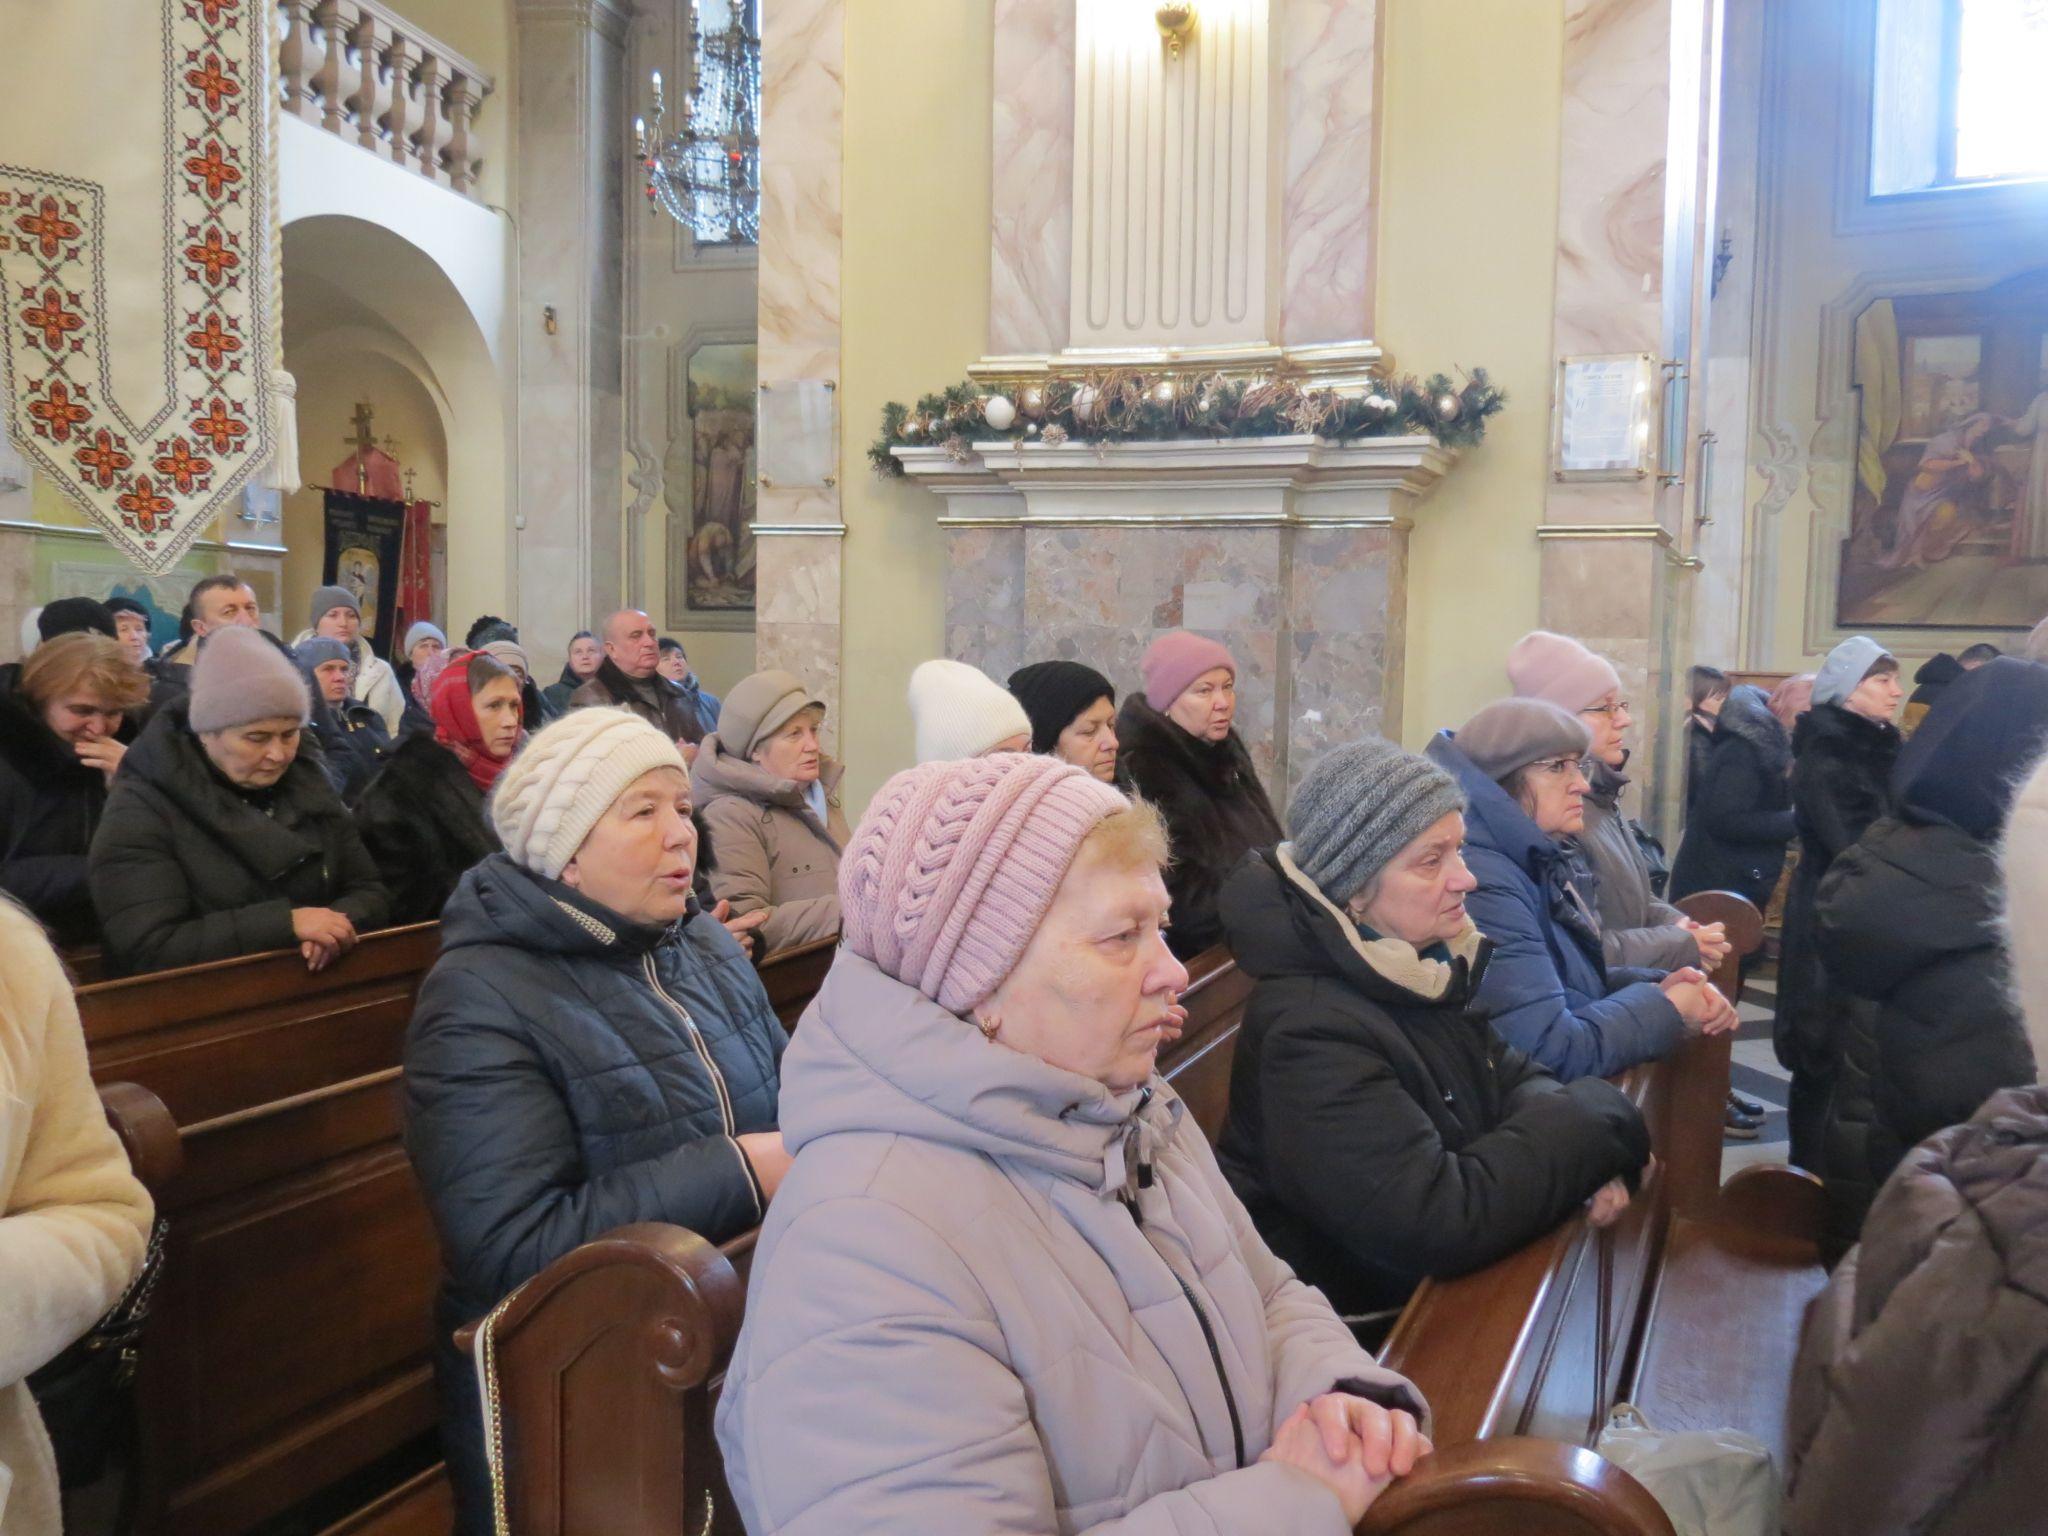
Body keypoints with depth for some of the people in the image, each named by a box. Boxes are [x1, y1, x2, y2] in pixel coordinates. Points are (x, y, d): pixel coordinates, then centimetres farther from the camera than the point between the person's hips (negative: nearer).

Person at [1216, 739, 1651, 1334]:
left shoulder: (1423, 962, -1)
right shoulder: (1309, 1032, -28)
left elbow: (1506, 1074, 10)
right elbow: (1439, 1221, -32)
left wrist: (1578, 1157, -13)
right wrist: (1598, 1120, -20)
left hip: (1448, 1280, 8)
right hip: (1375, 1325, -8)